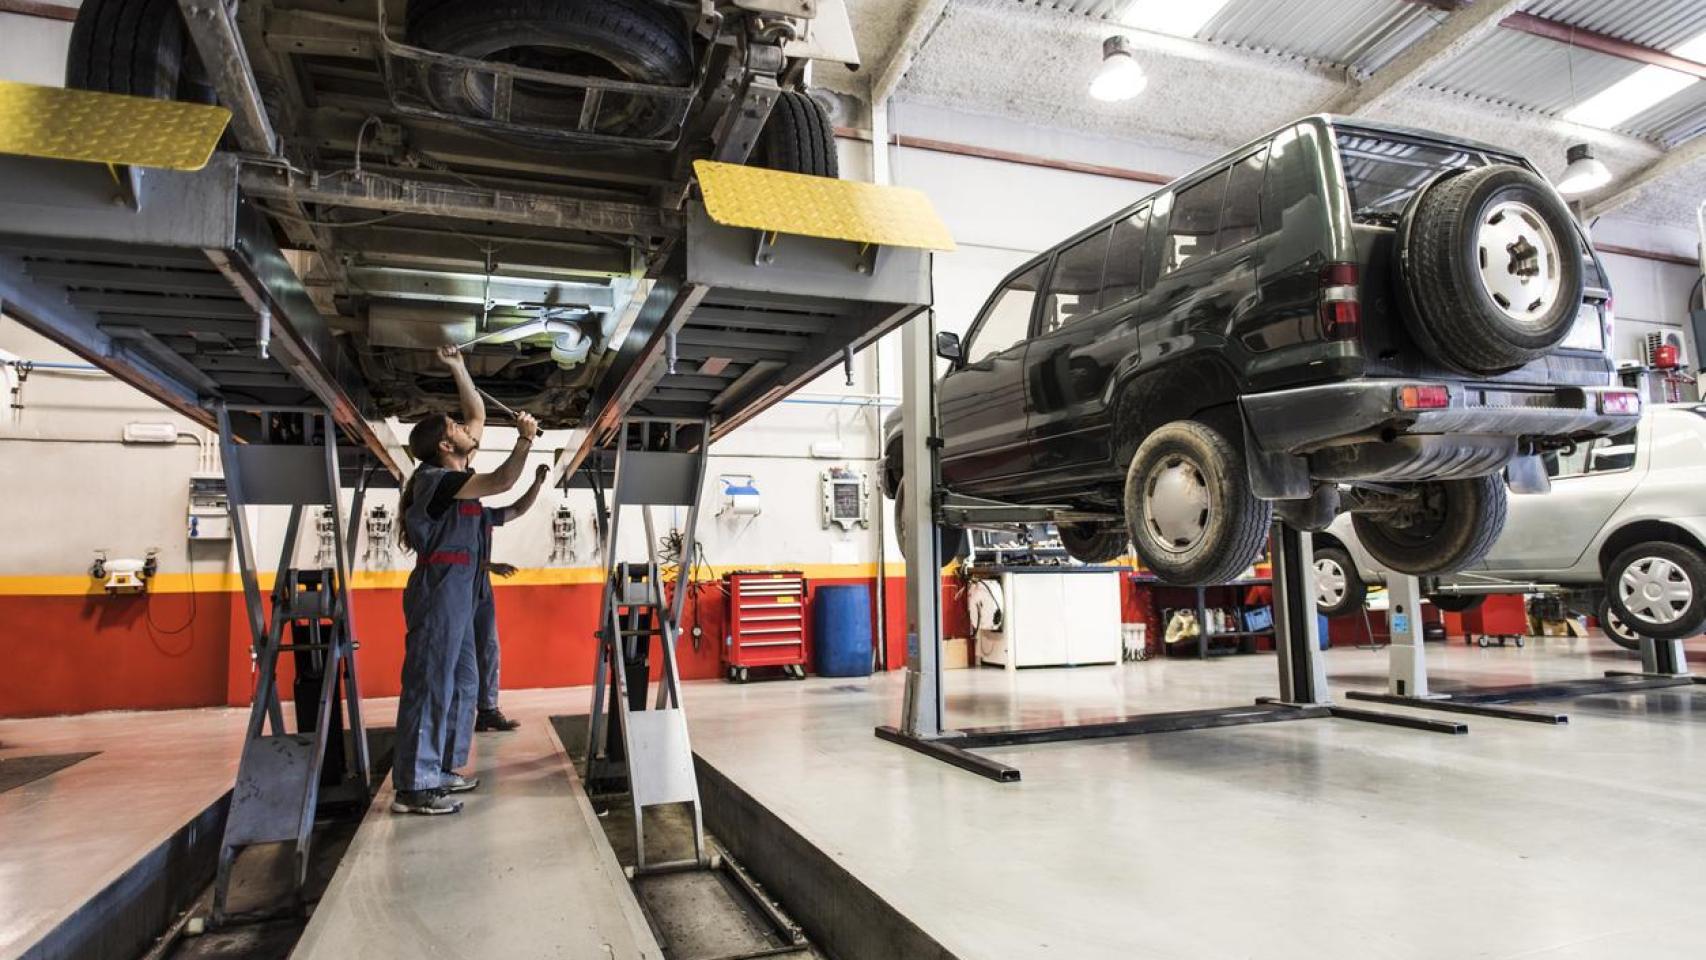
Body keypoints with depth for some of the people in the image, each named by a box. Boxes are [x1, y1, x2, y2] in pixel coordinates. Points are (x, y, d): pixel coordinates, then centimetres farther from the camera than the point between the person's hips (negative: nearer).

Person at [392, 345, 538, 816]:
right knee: (429, 685, -7)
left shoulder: (453, 475, 14)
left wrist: (458, 368, 20)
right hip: (439, 592, -10)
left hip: (457, 594, 10)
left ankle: (439, 769, 21)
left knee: (461, 684, 14)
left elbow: (479, 415, 22)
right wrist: (525, 439, -19)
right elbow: (501, 482, -26)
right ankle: (413, 787, -2)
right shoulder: (437, 479, -12)